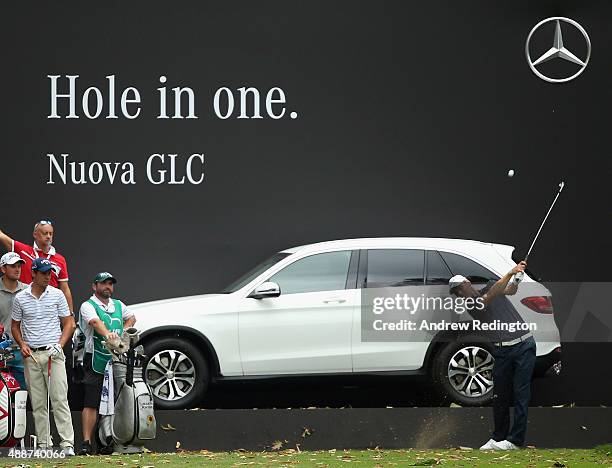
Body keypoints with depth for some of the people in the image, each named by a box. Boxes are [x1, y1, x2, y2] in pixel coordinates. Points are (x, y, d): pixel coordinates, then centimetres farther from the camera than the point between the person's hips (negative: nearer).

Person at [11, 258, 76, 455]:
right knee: (37, 402, 4)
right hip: (31, 355, 2)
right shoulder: (20, 298, 6)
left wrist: (60, 344, -7)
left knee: (59, 398, -10)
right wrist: (22, 344, -2)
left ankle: (67, 443, -14)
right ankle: (43, 444, 9)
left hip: (53, 353, -2)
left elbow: (68, 323, 7)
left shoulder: (57, 295, 4)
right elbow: (15, 325, 15)